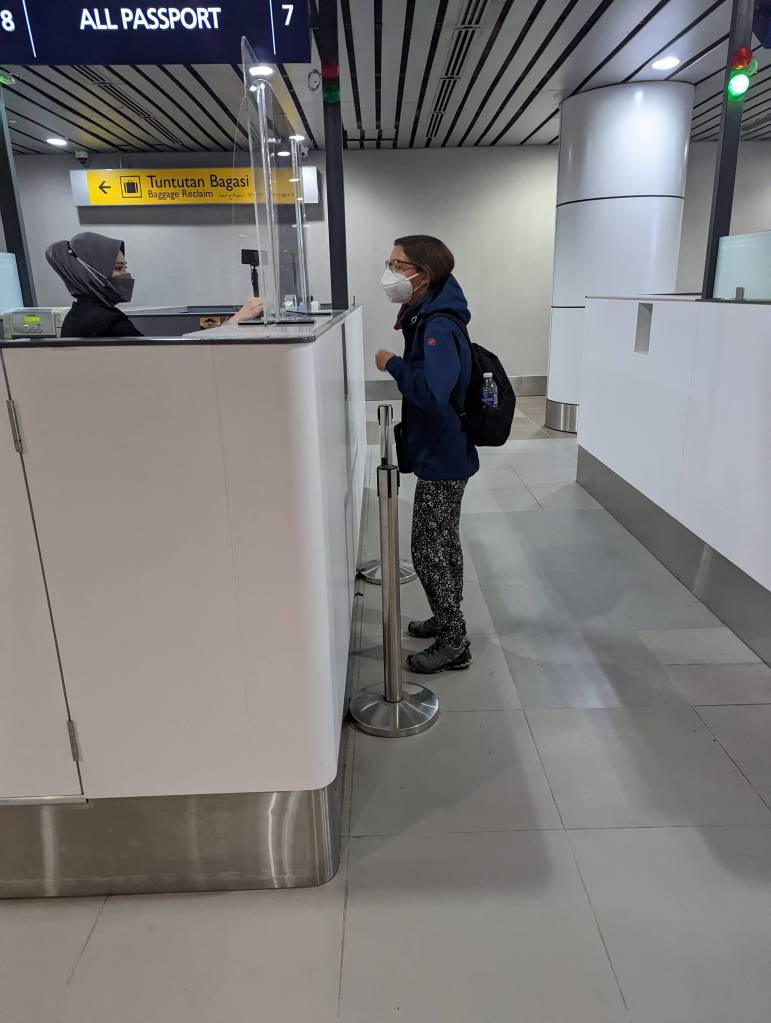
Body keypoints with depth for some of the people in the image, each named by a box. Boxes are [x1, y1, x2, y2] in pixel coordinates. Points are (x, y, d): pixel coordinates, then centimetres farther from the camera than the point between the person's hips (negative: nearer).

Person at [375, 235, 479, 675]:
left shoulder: (439, 327, -23)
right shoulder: (427, 317, 7)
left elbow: (432, 392, -37)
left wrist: (392, 363, -24)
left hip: (442, 458, -10)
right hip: (441, 453, 10)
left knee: (429, 551, 1)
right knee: (443, 544, 21)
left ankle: (454, 643, 16)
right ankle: (447, 620, 38)